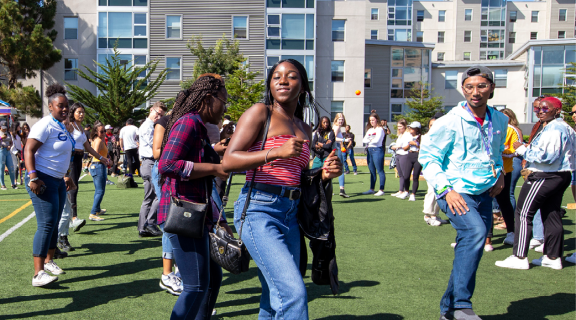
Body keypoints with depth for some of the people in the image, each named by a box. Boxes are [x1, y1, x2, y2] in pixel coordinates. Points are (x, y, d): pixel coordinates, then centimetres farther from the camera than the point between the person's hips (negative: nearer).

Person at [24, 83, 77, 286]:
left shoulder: (62, 126, 14)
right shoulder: (45, 125, -14)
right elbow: (28, 150, -21)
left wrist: (65, 176, 26)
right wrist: (33, 177, -30)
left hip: (58, 180, 9)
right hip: (43, 181, -9)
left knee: (54, 223, 15)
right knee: (46, 224, -14)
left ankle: (48, 260, 32)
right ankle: (38, 274, -15)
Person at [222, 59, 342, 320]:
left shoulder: (305, 129, 17)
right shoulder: (260, 112, -1)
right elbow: (228, 161, -11)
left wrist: (325, 173, 4)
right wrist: (276, 152, -21)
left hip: (290, 214, 7)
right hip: (258, 209, -7)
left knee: (276, 299, 11)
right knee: (293, 292, -18)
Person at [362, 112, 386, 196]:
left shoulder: (380, 129, -4)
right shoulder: (369, 130, 18)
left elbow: (377, 140, -15)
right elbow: (364, 139, 10)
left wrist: (368, 141, 1)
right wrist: (370, 140, -9)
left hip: (377, 150, -8)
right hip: (369, 150, 8)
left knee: (380, 171, -6)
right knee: (372, 171, 11)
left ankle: (381, 190, -6)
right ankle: (371, 189, 17)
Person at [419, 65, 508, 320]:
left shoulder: (500, 121, 9)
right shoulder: (450, 122, -11)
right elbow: (427, 156, -8)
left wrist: (499, 173, 10)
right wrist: (446, 189, -18)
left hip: (483, 193, 7)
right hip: (456, 191, -7)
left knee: (471, 247, 10)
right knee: (475, 231, -31)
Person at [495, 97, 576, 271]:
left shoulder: (553, 128, -17)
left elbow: (547, 156, -23)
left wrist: (523, 150, -13)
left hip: (544, 177, -11)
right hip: (561, 176, 11)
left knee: (523, 213, -7)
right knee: (552, 215, 13)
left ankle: (519, 258, -7)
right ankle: (553, 257, 18)